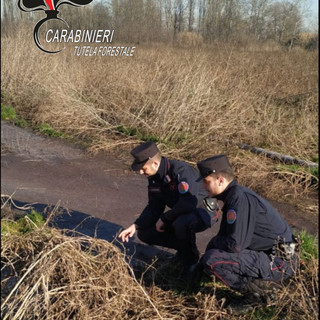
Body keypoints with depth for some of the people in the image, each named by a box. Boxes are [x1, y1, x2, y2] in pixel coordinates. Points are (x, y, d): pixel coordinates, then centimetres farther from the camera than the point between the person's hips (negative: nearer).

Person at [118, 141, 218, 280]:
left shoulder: (181, 171, -29)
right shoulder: (154, 177, -3)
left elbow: (189, 203, -38)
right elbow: (154, 207, 3)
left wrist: (164, 218, -25)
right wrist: (135, 226, -11)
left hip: (204, 212, -8)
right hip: (180, 214, 8)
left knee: (181, 223, -40)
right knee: (144, 233, -4)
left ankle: (190, 261, -11)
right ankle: (184, 247, 13)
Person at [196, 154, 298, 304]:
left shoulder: (240, 198, -22)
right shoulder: (233, 194, 9)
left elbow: (235, 245, -24)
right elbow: (224, 234, 22)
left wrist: (216, 241, -5)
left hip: (279, 262, -10)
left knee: (210, 261, -20)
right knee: (214, 247, 19)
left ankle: (258, 290, -6)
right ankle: (264, 280, 14)